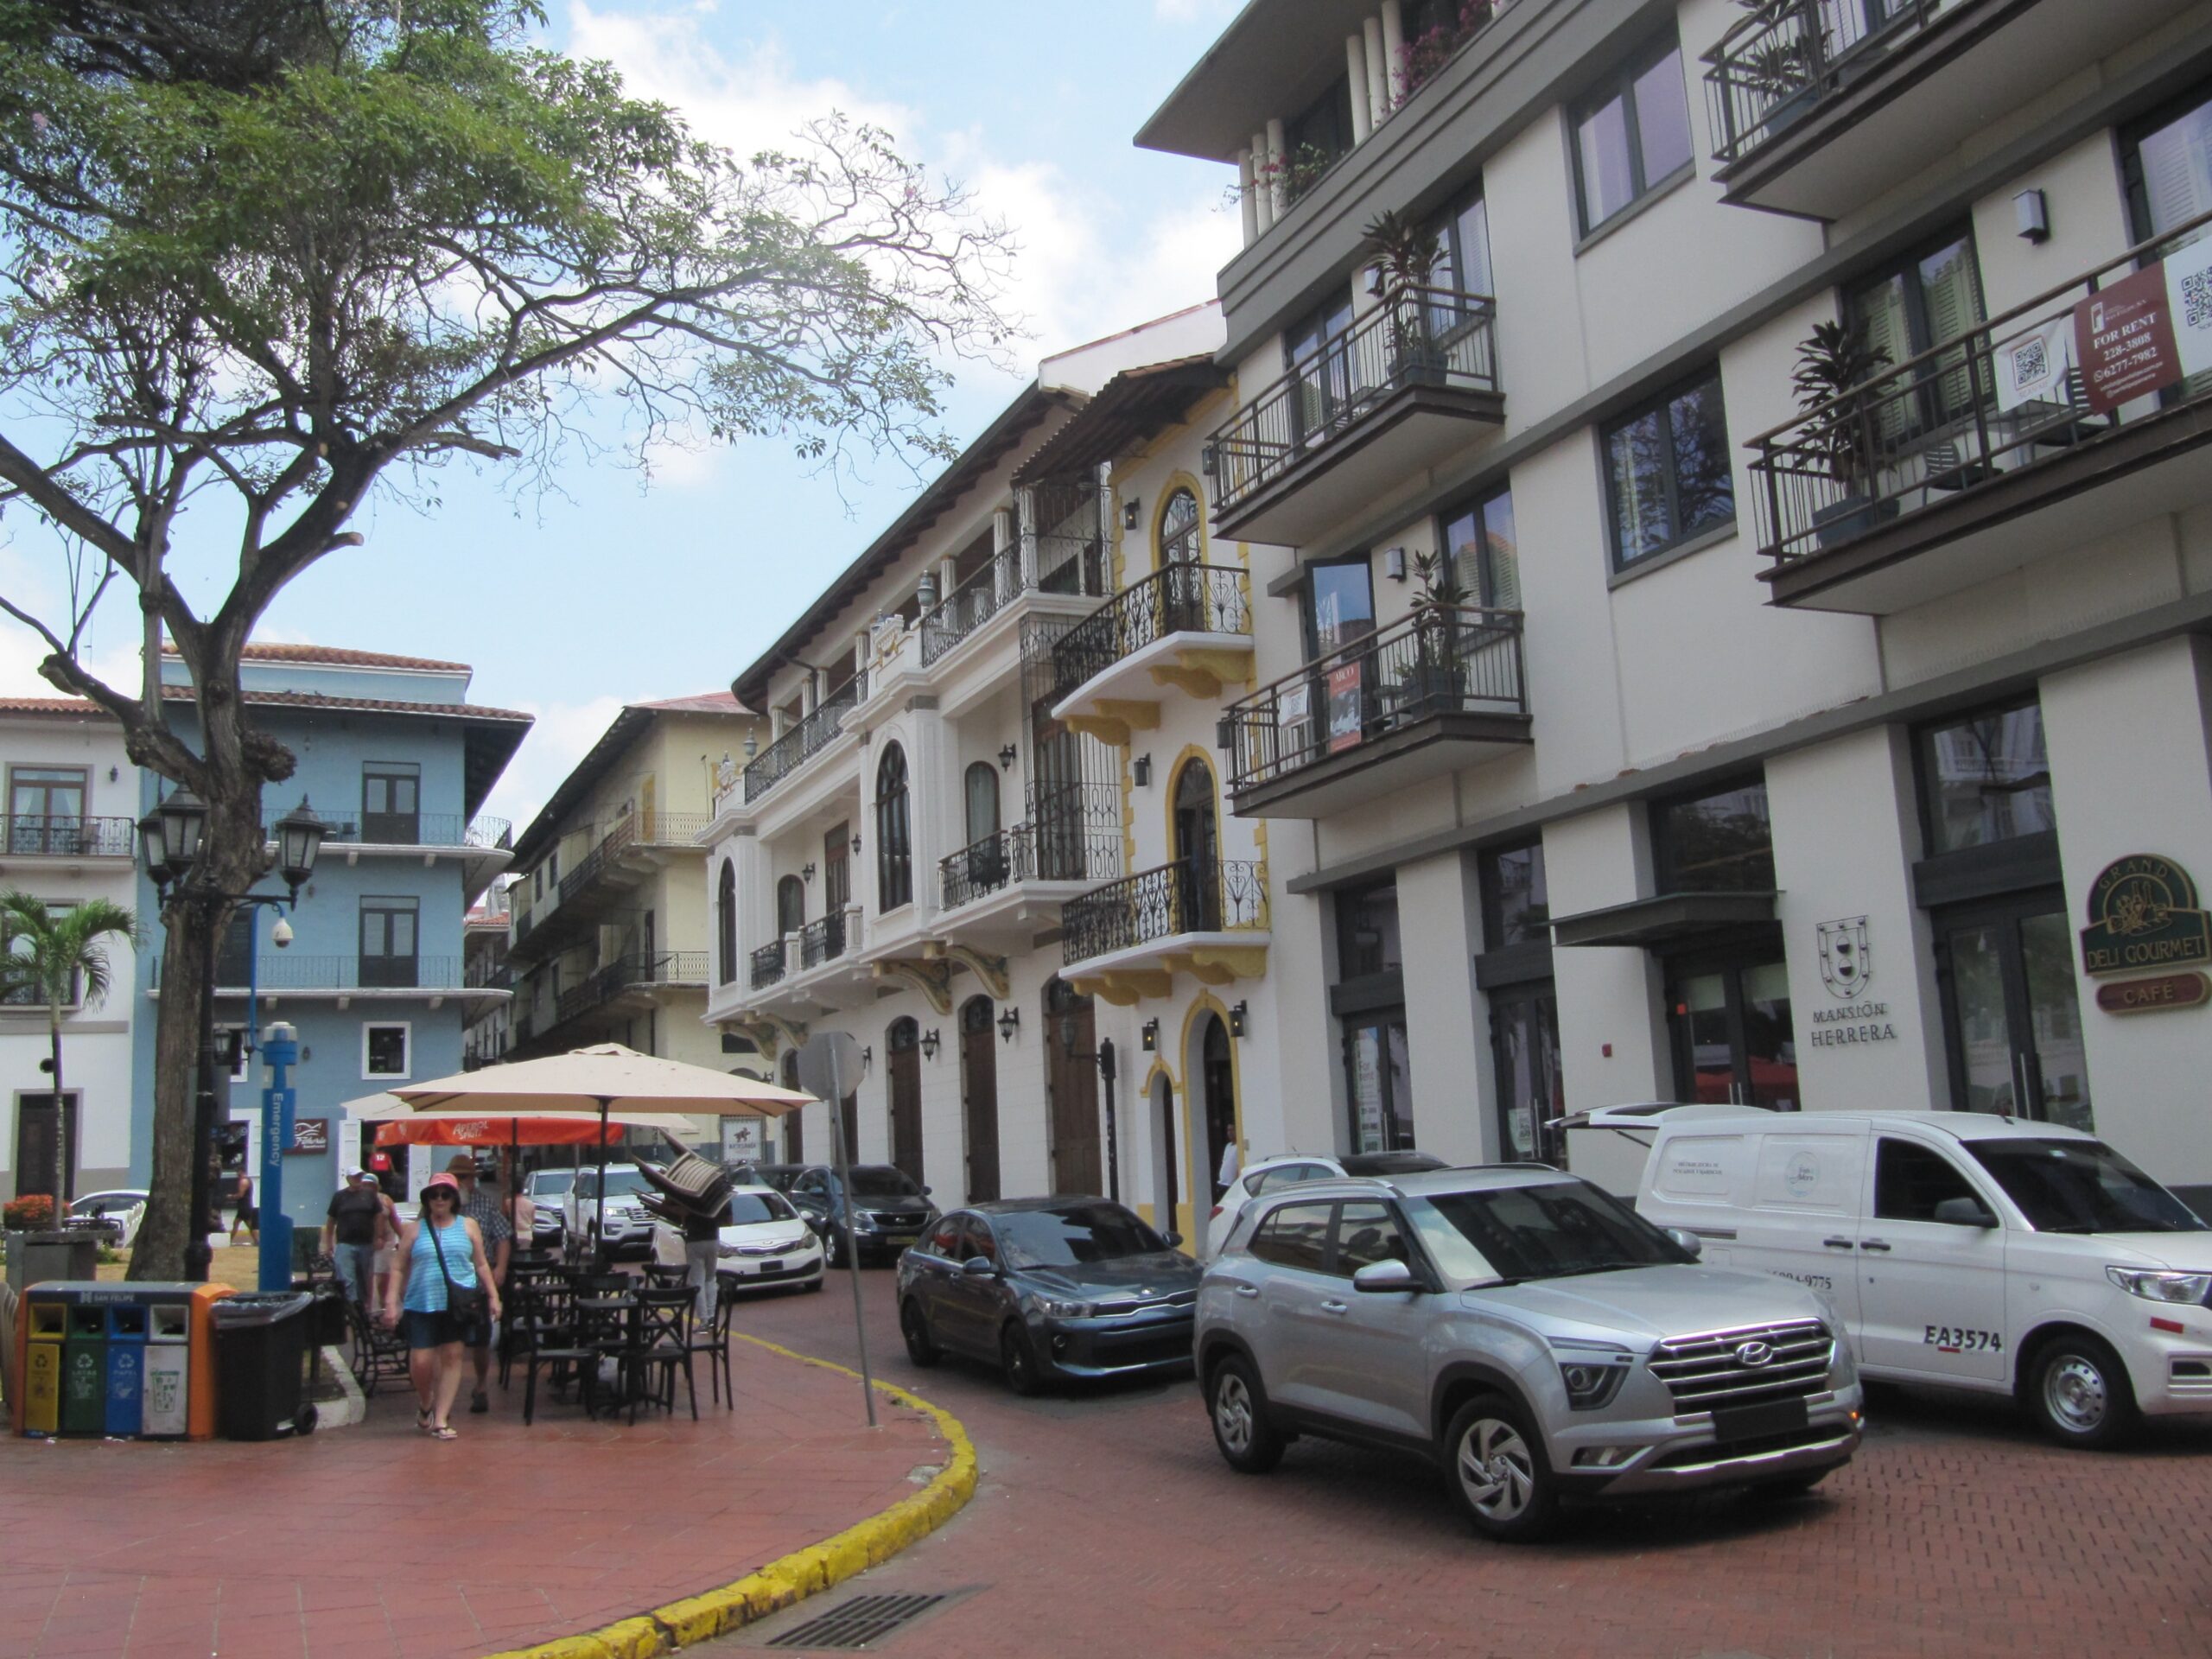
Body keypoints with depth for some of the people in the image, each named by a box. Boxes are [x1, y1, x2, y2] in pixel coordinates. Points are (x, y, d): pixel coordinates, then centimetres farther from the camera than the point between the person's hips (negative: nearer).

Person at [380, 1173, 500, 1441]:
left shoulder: (468, 1227, 9)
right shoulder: (414, 1229, 8)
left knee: (452, 1358, 0)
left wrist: (493, 1296, 7)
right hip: (422, 1305, 0)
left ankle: (440, 1420, 7)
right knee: (421, 1362, -4)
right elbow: (398, 1268, 7)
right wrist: (391, 1302, -2)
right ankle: (425, 1405, 26)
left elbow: (481, 1265, 12)